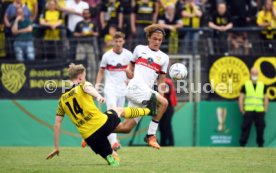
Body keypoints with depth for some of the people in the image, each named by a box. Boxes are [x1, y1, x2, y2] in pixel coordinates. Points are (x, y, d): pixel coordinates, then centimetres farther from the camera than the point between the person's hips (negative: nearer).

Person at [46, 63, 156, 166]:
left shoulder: (62, 100, 14)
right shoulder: (82, 86, 3)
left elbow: (57, 124, 13)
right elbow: (88, 88, -23)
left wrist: (56, 147, 17)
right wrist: (98, 96, -46)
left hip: (90, 137, 3)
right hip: (103, 123, -3)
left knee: (112, 157, 21)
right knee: (119, 110, 30)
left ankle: (112, 160, -13)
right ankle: (147, 111, 45)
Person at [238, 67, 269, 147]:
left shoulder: (262, 85, 13)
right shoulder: (245, 85, 7)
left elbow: (265, 98, 16)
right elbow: (241, 98, 6)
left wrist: (265, 109, 7)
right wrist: (242, 110, -2)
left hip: (260, 111, 2)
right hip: (248, 111, -2)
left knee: (260, 128, 2)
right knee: (246, 128, -5)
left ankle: (260, 144, 12)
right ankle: (242, 144, -1)